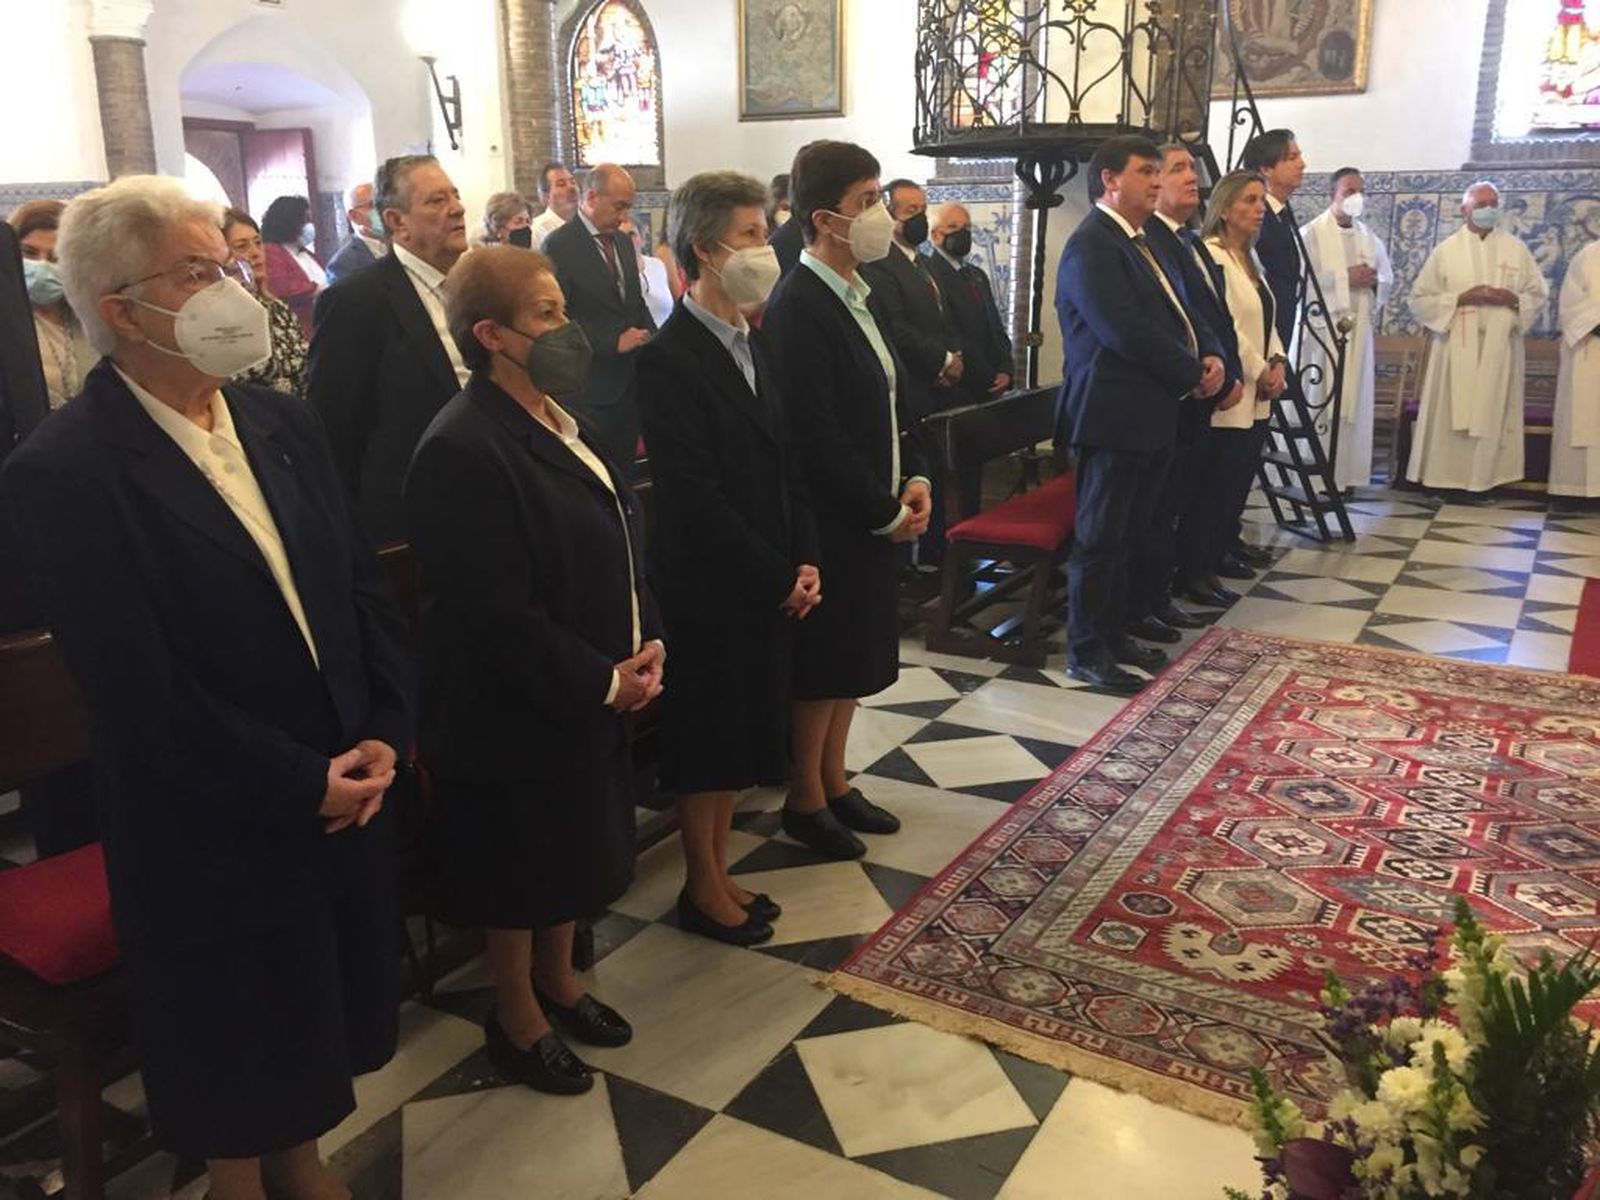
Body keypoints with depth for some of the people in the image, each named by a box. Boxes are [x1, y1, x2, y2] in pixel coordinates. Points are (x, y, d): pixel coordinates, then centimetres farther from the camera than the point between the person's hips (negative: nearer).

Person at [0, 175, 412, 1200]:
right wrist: (303, 784, -16)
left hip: (346, 791, 6)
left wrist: (383, 735, -7)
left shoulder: (281, 424, 3)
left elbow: (366, 587, 4)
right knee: (235, 1054, 18)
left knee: (318, 1022, 25)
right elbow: (145, 695, -21)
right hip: (216, 834, -6)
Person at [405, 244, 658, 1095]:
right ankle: (516, 1018, 35)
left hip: (594, 694, 8)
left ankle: (557, 981, 45)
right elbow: (498, 615, -26)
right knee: (518, 872, 13)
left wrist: (645, 643, -1)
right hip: (517, 709, -8)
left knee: (574, 854, 23)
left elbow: (619, 538, 10)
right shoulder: (462, 450, -25)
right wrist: (604, 681, -18)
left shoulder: (557, 419, 3)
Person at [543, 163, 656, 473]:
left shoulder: (623, 243, 14)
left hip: (629, 381, 7)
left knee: (625, 470, 11)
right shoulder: (559, 246, -10)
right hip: (592, 389, -7)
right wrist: (613, 342, -19)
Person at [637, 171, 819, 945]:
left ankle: (719, 871, 31)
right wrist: (779, 578, -15)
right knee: (706, 740, 7)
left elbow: (784, 466, 12)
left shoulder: (754, 347, 10)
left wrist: (804, 562, 0)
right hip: (708, 588, -7)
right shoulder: (669, 359, -16)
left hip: (768, 584, 8)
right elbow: (694, 496, -20)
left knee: (744, 734, 16)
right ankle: (704, 890, 24)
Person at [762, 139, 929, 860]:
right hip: (829, 522, -9)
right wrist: (886, 514, -15)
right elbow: (817, 439, -23)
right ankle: (805, 801, 23)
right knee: (822, 664, 5)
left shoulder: (856, 294, 9)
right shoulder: (798, 308, -20)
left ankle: (835, 782, 34)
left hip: (875, 516, 9)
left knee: (856, 657, 18)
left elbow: (891, 398, 15)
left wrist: (915, 478, 2)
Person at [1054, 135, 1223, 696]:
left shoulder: (1137, 243, 18)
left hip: (1151, 415, 9)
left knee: (1131, 537, 15)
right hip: (1114, 416, -9)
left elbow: (1175, 313, 21)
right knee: (1100, 538, -1)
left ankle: (1114, 635, 26)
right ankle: (1085, 651, 8)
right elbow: (1125, 332, -21)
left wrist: (1208, 356, 1)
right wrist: (1193, 374, -12)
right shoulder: (1091, 245, -13)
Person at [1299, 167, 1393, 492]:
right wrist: (1346, 278, -14)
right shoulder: (1311, 233, -3)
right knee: (1320, 404, -7)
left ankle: (1347, 475, 10)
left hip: (1359, 331, 6)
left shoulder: (1370, 238, 15)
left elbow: (1387, 279, 19)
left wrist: (1372, 281, -4)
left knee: (1355, 405, 5)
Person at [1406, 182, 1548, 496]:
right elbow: (1420, 299, 0)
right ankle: (1446, 477, 3)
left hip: (1499, 349, 1)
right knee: (1452, 417, -3)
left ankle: (1487, 479, 5)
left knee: (1493, 417, 0)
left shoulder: (1516, 249, 9)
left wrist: (1512, 299, -10)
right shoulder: (1445, 250, 4)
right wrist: (1460, 298, -13)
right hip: (1456, 349, -1)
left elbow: (1539, 294, 10)